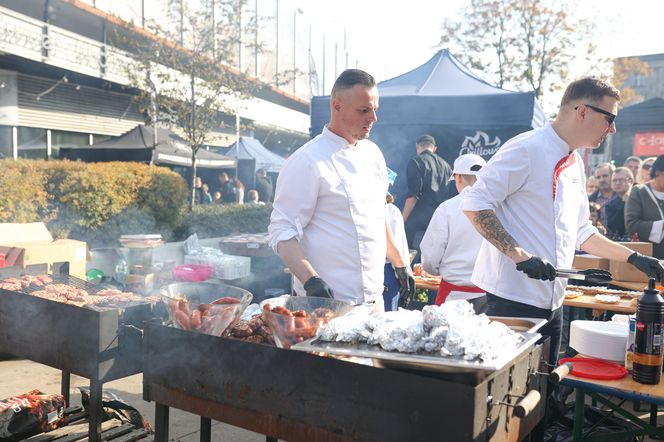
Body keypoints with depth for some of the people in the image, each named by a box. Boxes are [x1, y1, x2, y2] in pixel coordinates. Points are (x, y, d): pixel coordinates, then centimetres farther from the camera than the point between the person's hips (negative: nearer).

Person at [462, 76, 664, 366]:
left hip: (551, 302, 9)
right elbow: (475, 204, -19)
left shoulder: (574, 164, 16)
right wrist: (520, 255, -25)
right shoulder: (527, 149, -13)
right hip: (513, 300, -9)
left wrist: (634, 258, 19)